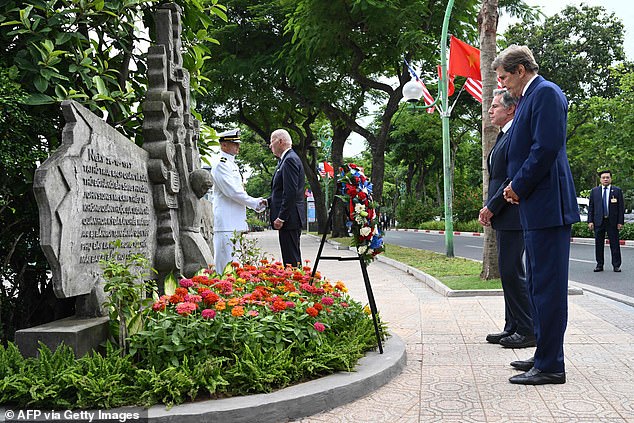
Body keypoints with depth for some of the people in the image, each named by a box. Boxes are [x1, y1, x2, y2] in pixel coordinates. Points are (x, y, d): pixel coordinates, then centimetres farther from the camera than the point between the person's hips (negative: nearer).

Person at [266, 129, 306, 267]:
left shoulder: (290, 160, -13)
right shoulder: (287, 159, 19)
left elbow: (291, 192, -20)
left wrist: (281, 218, -20)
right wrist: (268, 201, 10)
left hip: (289, 219, -11)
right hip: (291, 219, 11)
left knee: (291, 259, -9)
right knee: (294, 257, 14)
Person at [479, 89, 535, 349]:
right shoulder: (503, 136, 20)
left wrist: (492, 207, -16)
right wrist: (488, 208, 11)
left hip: (513, 216, -11)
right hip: (503, 217, 11)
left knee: (511, 271, -9)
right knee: (508, 272, 13)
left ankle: (528, 331, -1)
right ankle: (513, 327, 21)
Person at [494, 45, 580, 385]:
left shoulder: (546, 93, -10)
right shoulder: (528, 99, 21)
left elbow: (547, 147, -20)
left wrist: (518, 187, -12)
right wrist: (515, 187, 8)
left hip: (547, 207, -11)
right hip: (535, 208, 11)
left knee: (548, 286, -7)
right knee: (539, 286, 15)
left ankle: (551, 366, 0)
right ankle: (544, 356, 25)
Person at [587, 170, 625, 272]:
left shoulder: (617, 191, 5)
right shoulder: (594, 191, 9)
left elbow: (621, 207, 3)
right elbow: (591, 207, 9)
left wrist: (620, 222, -4)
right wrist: (590, 221, 0)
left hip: (612, 222, -2)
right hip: (598, 221, 2)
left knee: (614, 244, 0)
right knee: (598, 244, 4)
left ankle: (616, 265, 5)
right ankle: (599, 265, 11)